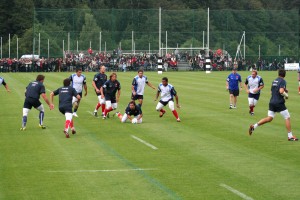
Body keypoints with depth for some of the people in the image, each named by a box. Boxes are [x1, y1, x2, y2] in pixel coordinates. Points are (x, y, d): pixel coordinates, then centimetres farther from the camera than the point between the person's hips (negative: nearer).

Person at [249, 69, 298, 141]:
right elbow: (281, 91, -23)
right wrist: (286, 95, -4)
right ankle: (290, 136, 3)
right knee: (287, 118, 3)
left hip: (272, 102, 7)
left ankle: (254, 126, 0)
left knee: (269, 119, 11)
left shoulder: (274, 81, 15)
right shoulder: (282, 81, -9)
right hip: (279, 103, -7)